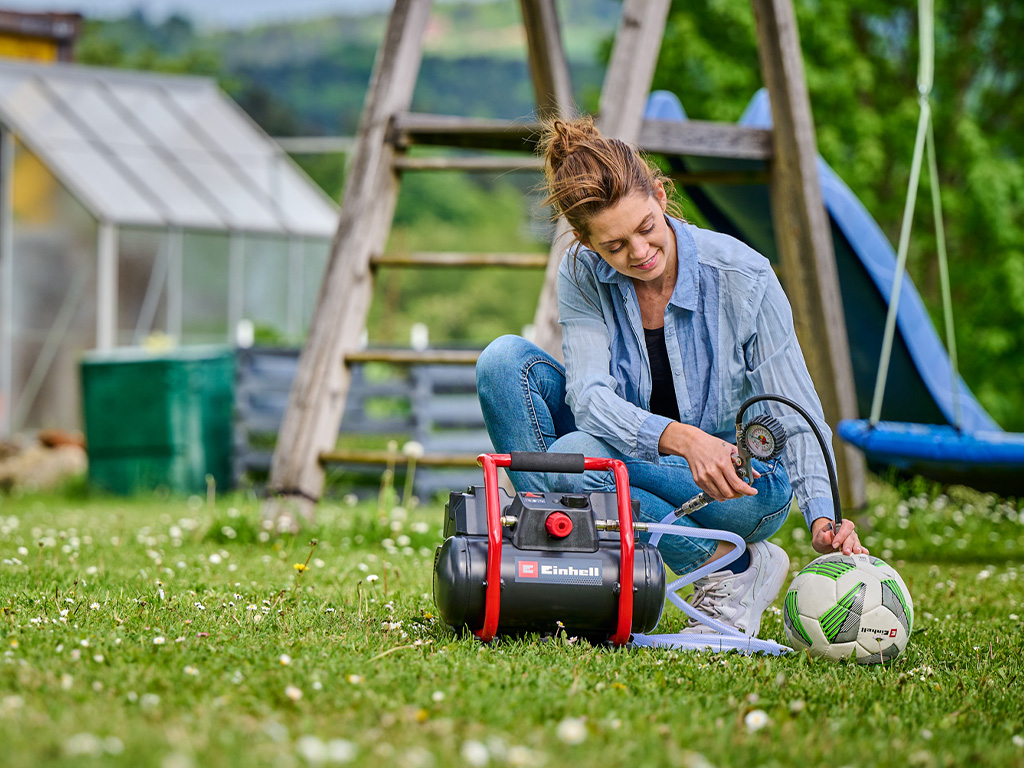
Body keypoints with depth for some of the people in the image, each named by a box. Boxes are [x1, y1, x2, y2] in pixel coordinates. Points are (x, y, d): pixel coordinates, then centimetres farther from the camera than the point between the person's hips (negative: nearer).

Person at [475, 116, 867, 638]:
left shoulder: (743, 277, -19)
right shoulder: (583, 274, -11)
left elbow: (797, 419, -18)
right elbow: (589, 395, -24)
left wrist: (823, 519, -34)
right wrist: (681, 438, -43)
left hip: (741, 485, -4)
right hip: (644, 465, 4)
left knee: (572, 458, -32)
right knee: (506, 359, -17)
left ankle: (737, 569, -17)